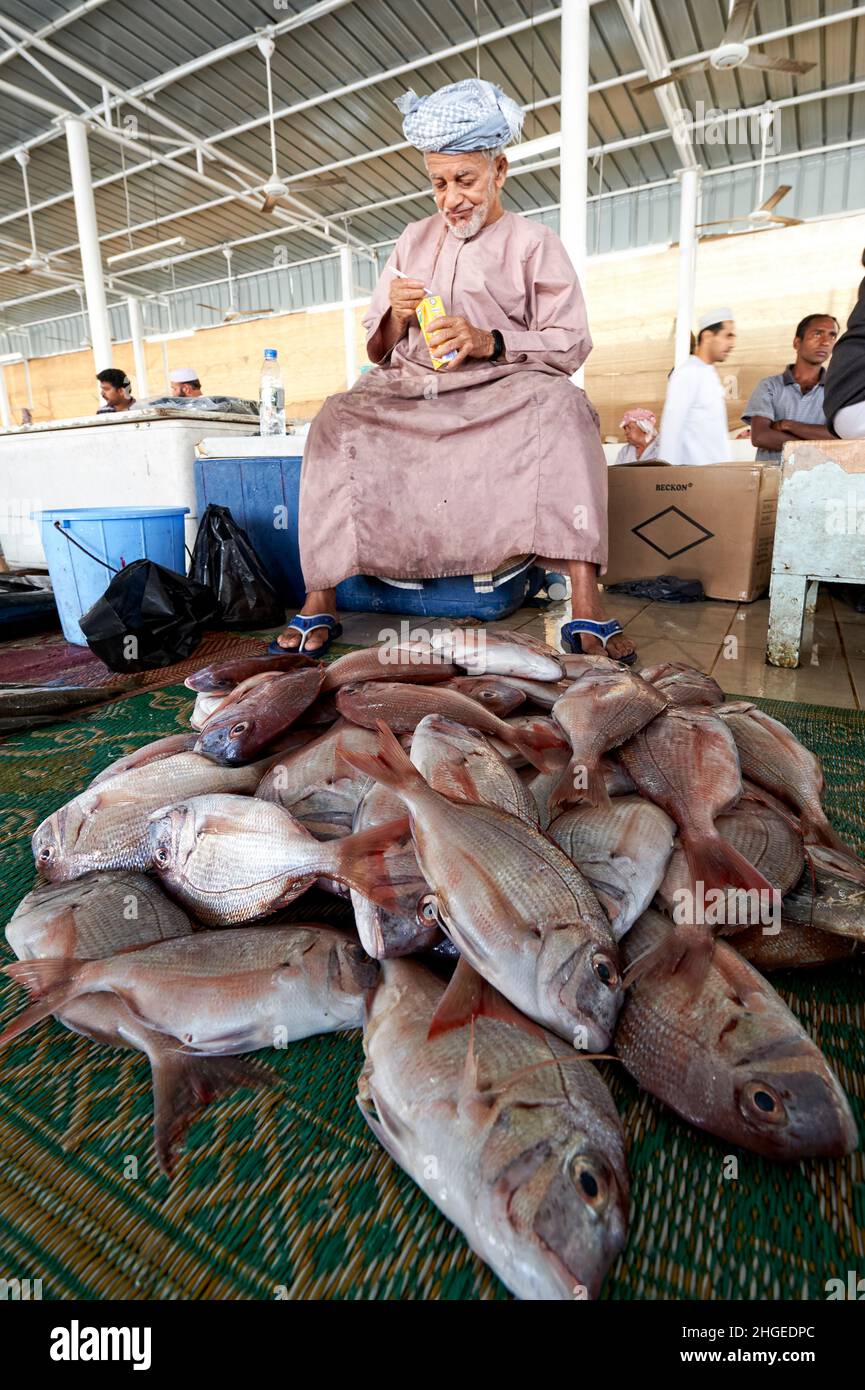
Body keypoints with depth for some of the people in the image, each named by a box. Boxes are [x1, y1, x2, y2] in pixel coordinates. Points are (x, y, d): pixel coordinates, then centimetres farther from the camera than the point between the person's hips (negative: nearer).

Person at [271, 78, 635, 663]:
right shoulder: (416, 239, 21)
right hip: (412, 393, 3)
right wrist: (396, 317, -6)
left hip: (501, 394, -2)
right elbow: (379, 351, 18)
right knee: (339, 420, -25)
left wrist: (490, 343, -17)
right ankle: (320, 600, -26)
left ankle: (586, 608, -40)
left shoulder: (533, 242, 10)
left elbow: (571, 344, -1)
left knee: (561, 403, -34)